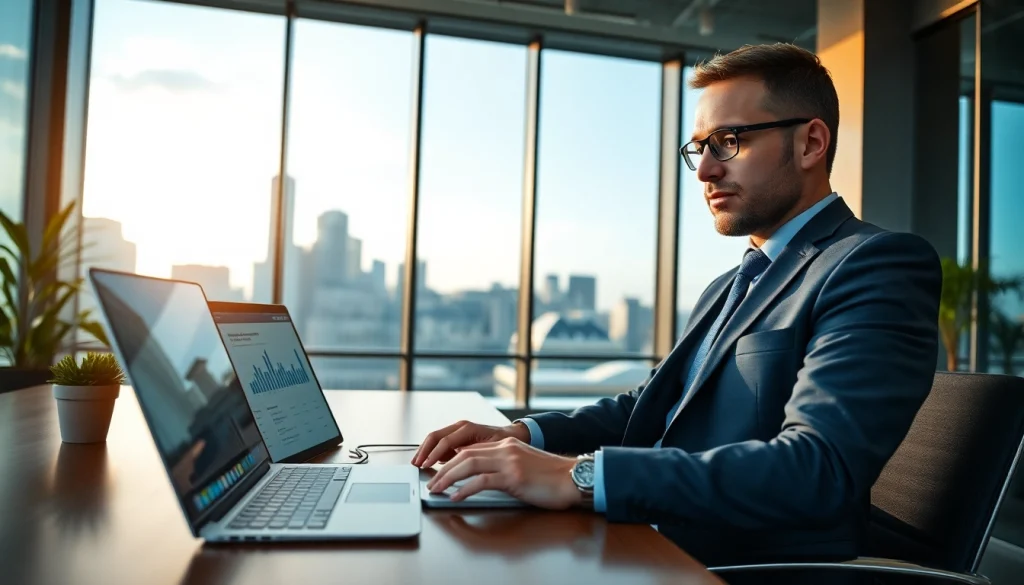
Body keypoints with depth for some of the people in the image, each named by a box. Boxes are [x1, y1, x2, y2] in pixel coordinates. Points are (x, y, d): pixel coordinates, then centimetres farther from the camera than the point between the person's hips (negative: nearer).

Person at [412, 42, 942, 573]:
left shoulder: (878, 267, -12)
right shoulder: (727, 289, 16)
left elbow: (818, 469, -25)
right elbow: (649, 409, 15)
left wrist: (582, 476, -30)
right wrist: (525, 435, -2)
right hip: (650, 552, 7)